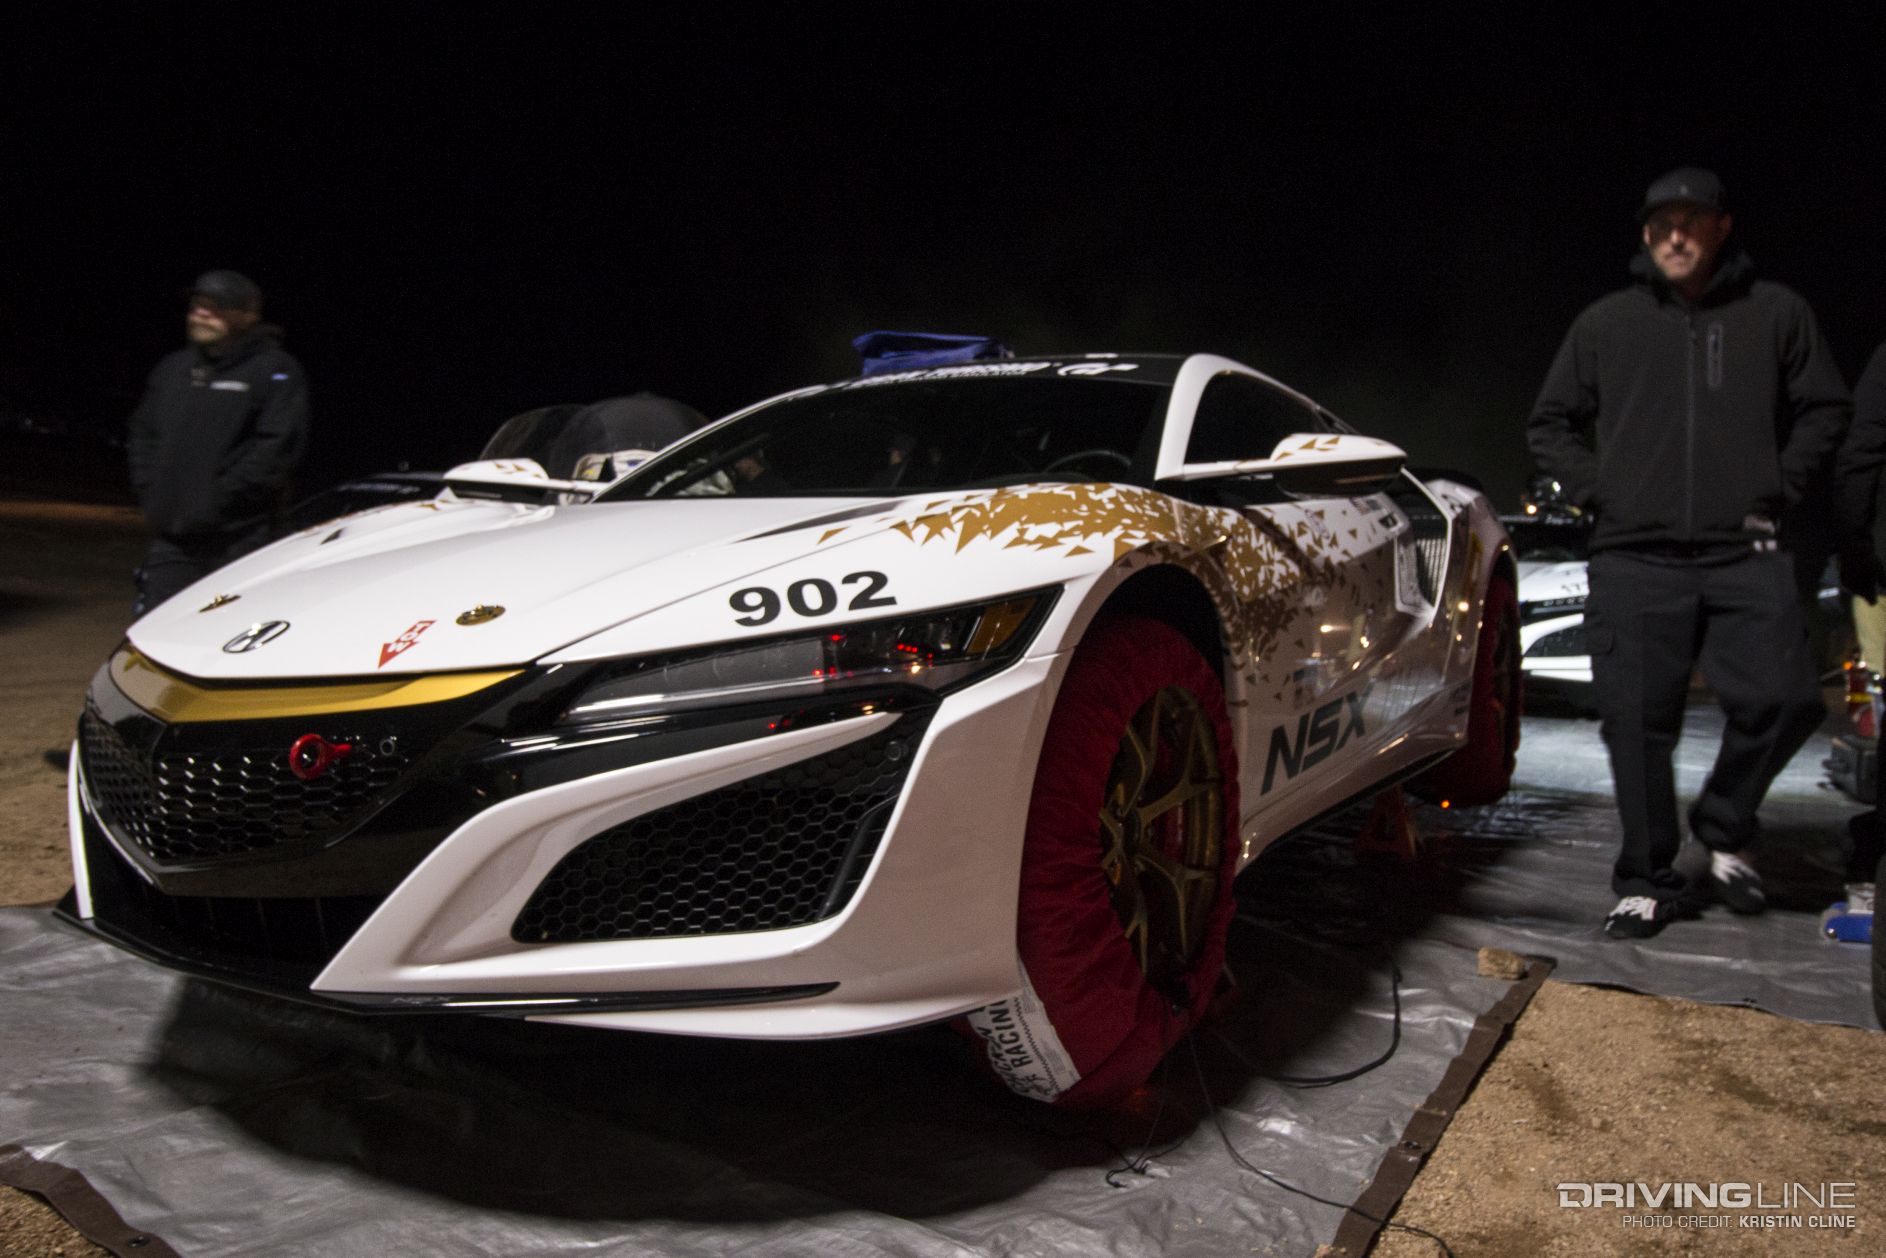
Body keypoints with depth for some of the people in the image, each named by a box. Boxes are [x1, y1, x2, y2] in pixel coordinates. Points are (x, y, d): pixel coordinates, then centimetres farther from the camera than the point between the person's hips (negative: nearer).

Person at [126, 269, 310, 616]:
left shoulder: (275, 371, -5)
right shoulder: (172, 368, 18)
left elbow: (278, 446, -14)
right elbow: (143, 433, 24)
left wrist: (219, 500, -14)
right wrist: (151, 495, 10)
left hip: (239, 539, -6)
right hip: (171, 539, 6)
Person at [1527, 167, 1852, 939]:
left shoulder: (1775, 313, 10)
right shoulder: (1606, 322, 11)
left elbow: (1825, 410, 15)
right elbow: (1549, 424, 16)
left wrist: (1780, 490, 2)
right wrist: (1595, 492, 3)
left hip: (1745, 556, 0)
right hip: (1634, 560, 0)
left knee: (1783, 699, -11)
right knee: (1638, 723, 0)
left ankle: (1723, 830, 16)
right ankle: (1646, 882, 13)